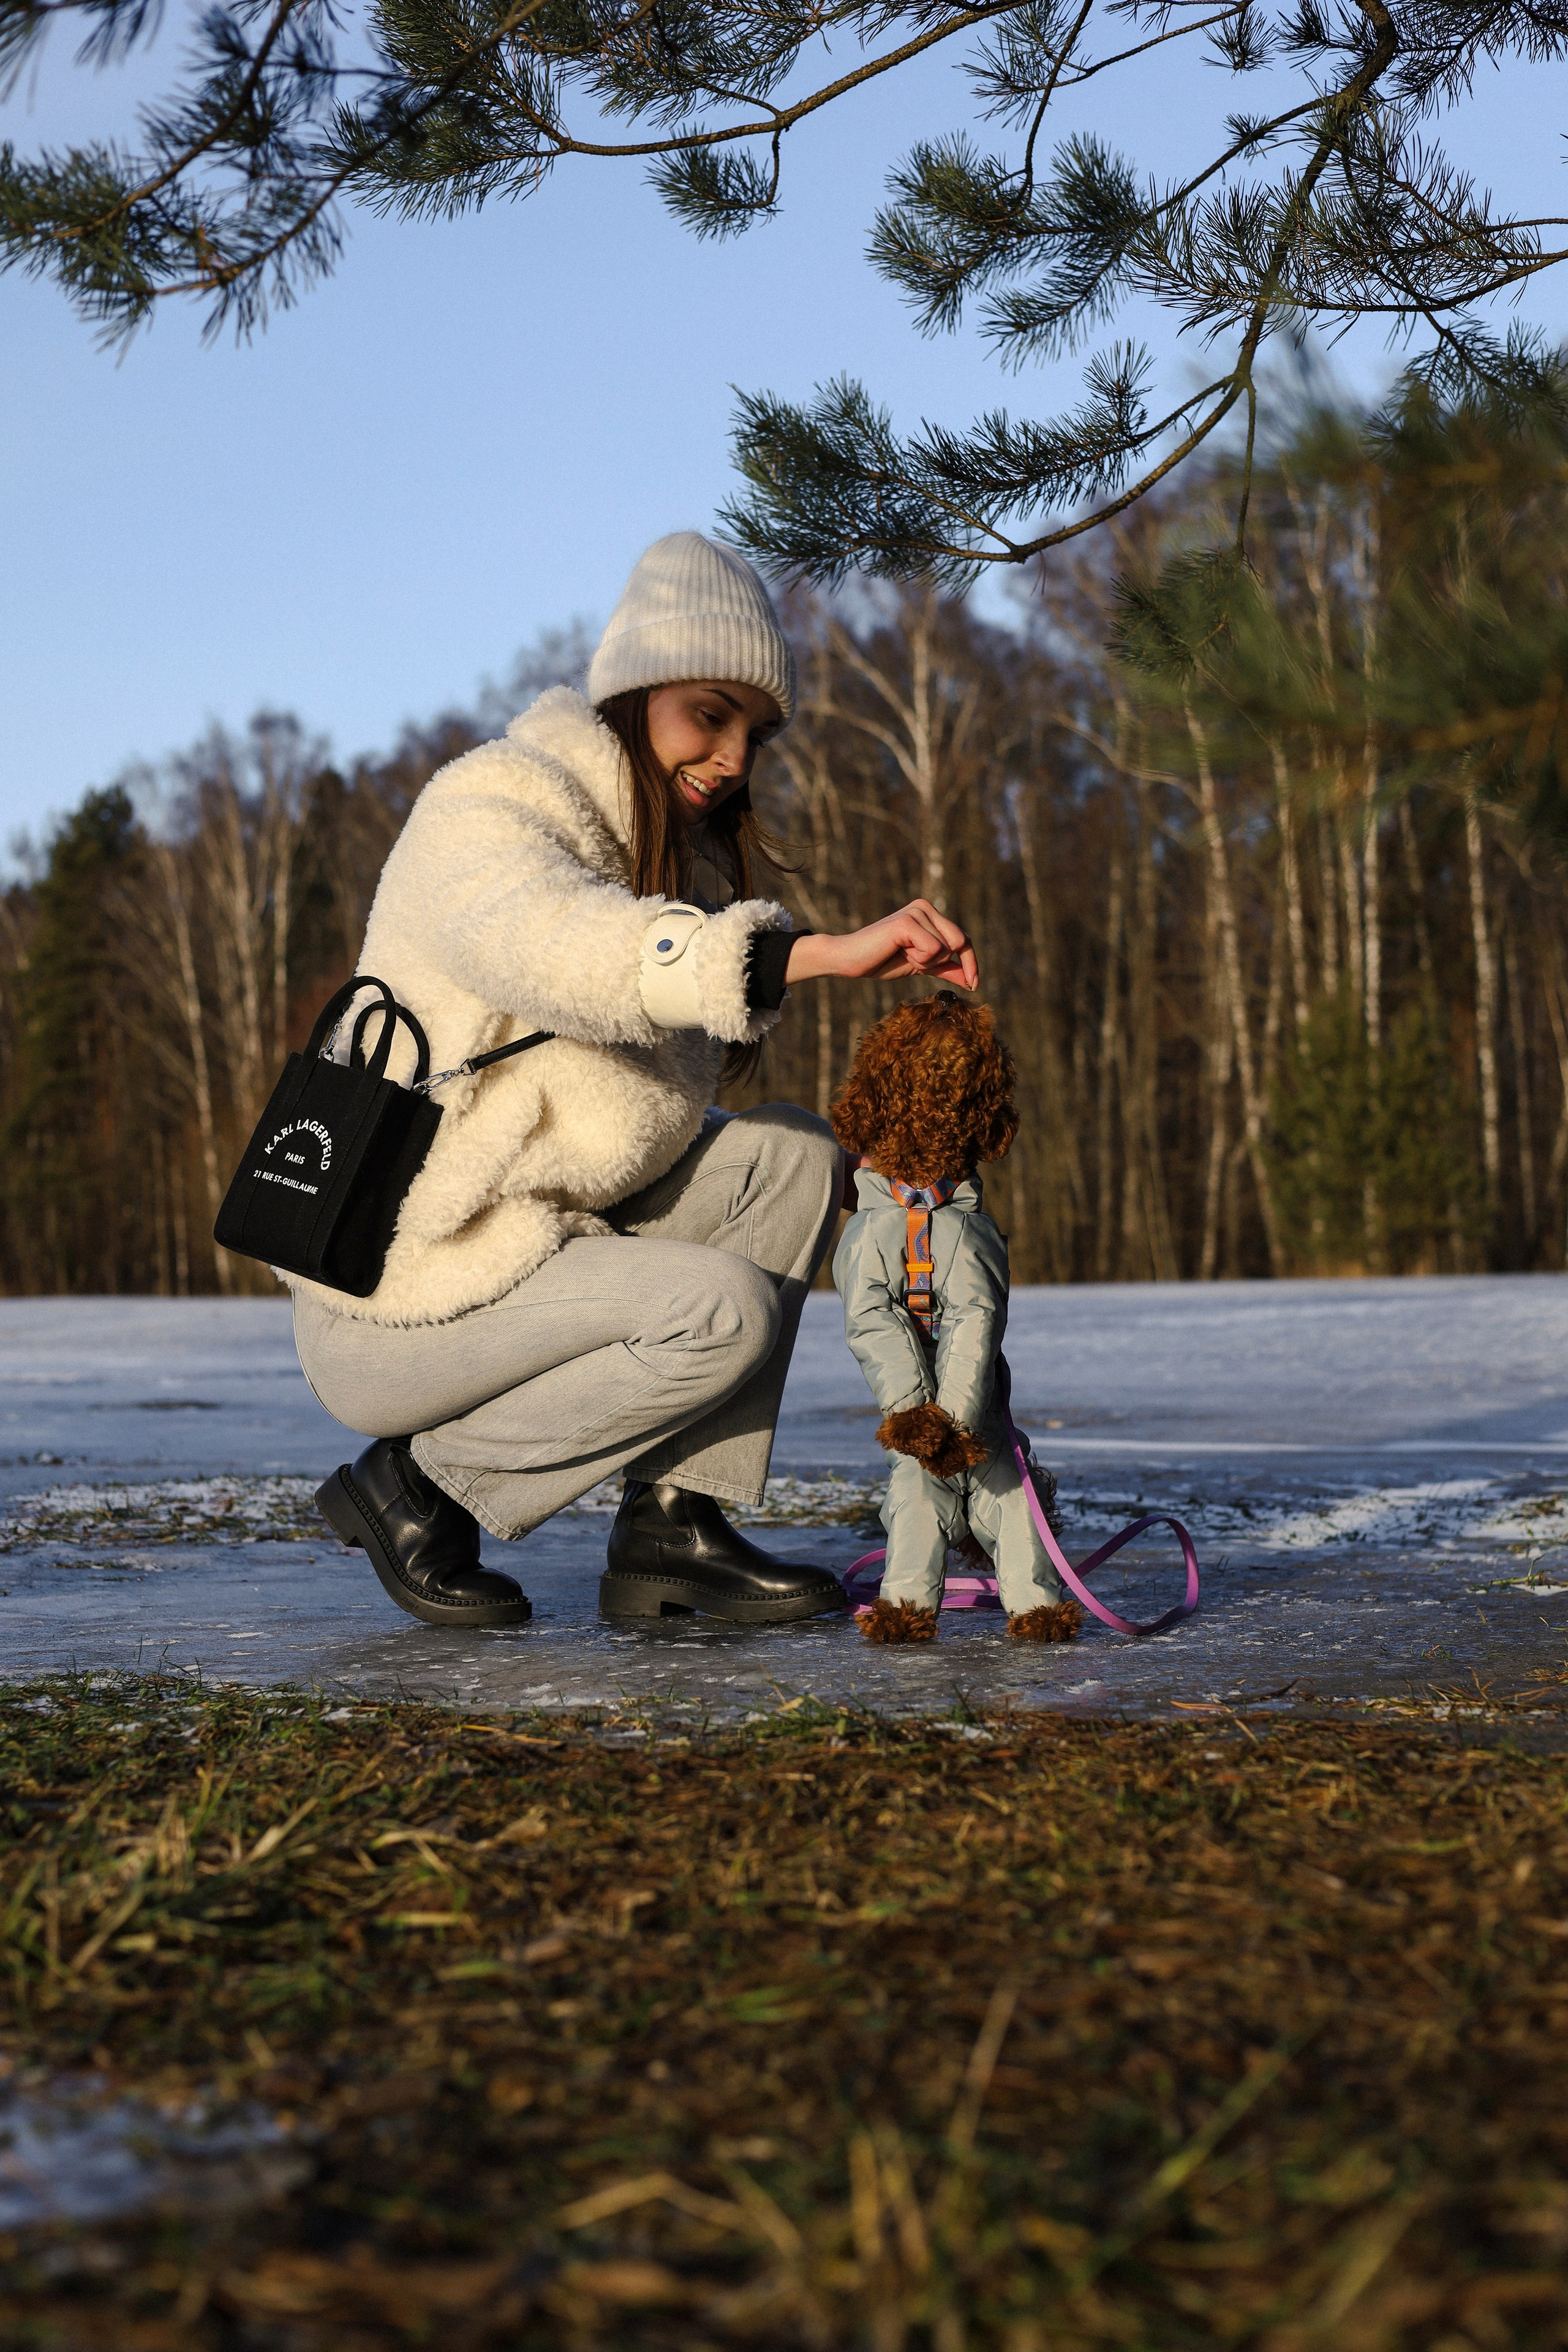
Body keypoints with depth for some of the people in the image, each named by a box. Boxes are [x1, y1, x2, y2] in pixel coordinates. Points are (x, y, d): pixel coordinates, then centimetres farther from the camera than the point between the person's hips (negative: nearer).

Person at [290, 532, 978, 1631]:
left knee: (793, 1153, -3)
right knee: (723, 1311, -24)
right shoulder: (486, 806, -14)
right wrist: (826, 951, -44)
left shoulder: (682, 854, 15)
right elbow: (564, 951, -38)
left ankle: (673, 1526, -3)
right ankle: (418, 1484, -5)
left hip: (549, 1240, 9)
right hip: (399, 1301, -9)